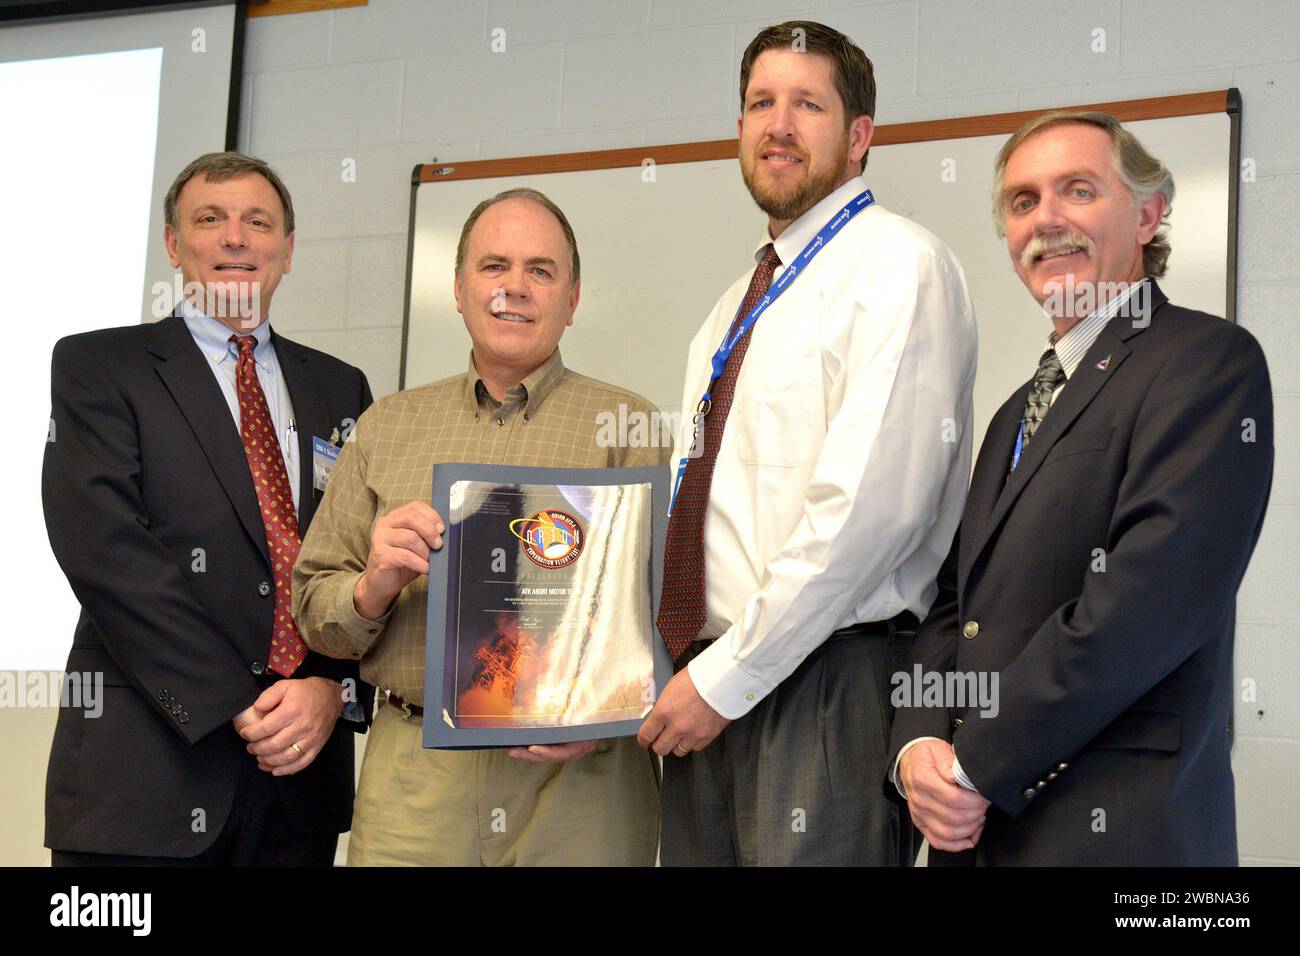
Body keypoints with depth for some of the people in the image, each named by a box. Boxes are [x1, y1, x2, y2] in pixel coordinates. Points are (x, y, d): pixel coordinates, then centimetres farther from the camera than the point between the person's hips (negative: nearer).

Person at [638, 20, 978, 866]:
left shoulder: (897, 266, -7)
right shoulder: (739, 306, 20)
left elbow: (872, 504, -17)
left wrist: (725, 677, -14)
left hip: (830, 685, -7)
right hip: (709, 686, 7)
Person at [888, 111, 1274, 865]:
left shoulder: (1210, 360, -9)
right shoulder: (1022, 411, 18)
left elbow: (1148, 597, -19)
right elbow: (958, 599, 13)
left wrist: (975, 768, -16)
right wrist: (920, 743, -6)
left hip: (1115, 828, -7)